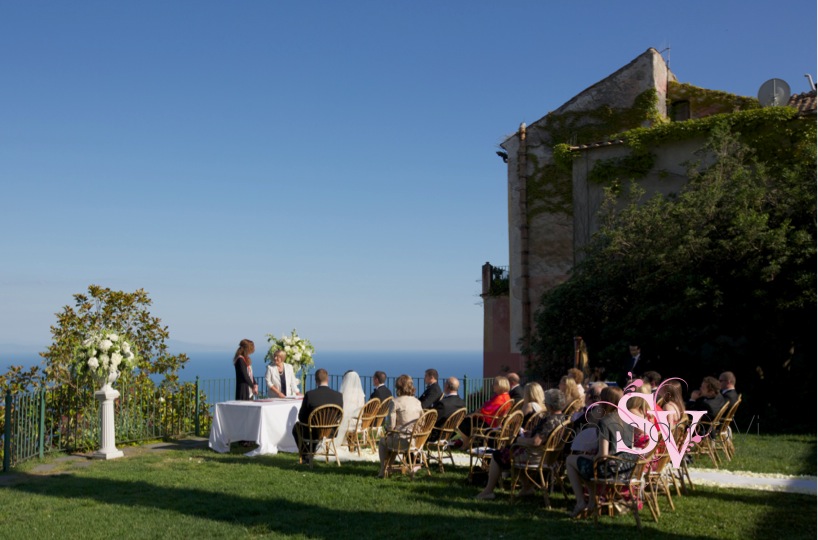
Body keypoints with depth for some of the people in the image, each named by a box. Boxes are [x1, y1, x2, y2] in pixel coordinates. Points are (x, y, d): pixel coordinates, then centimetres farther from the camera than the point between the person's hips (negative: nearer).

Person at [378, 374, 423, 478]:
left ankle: (383, 470, 26)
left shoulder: (395, 402, -12)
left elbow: (391, 426, -14)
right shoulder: (417, 402, 4)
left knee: (382, 441, 26)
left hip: (403, 441, -5)